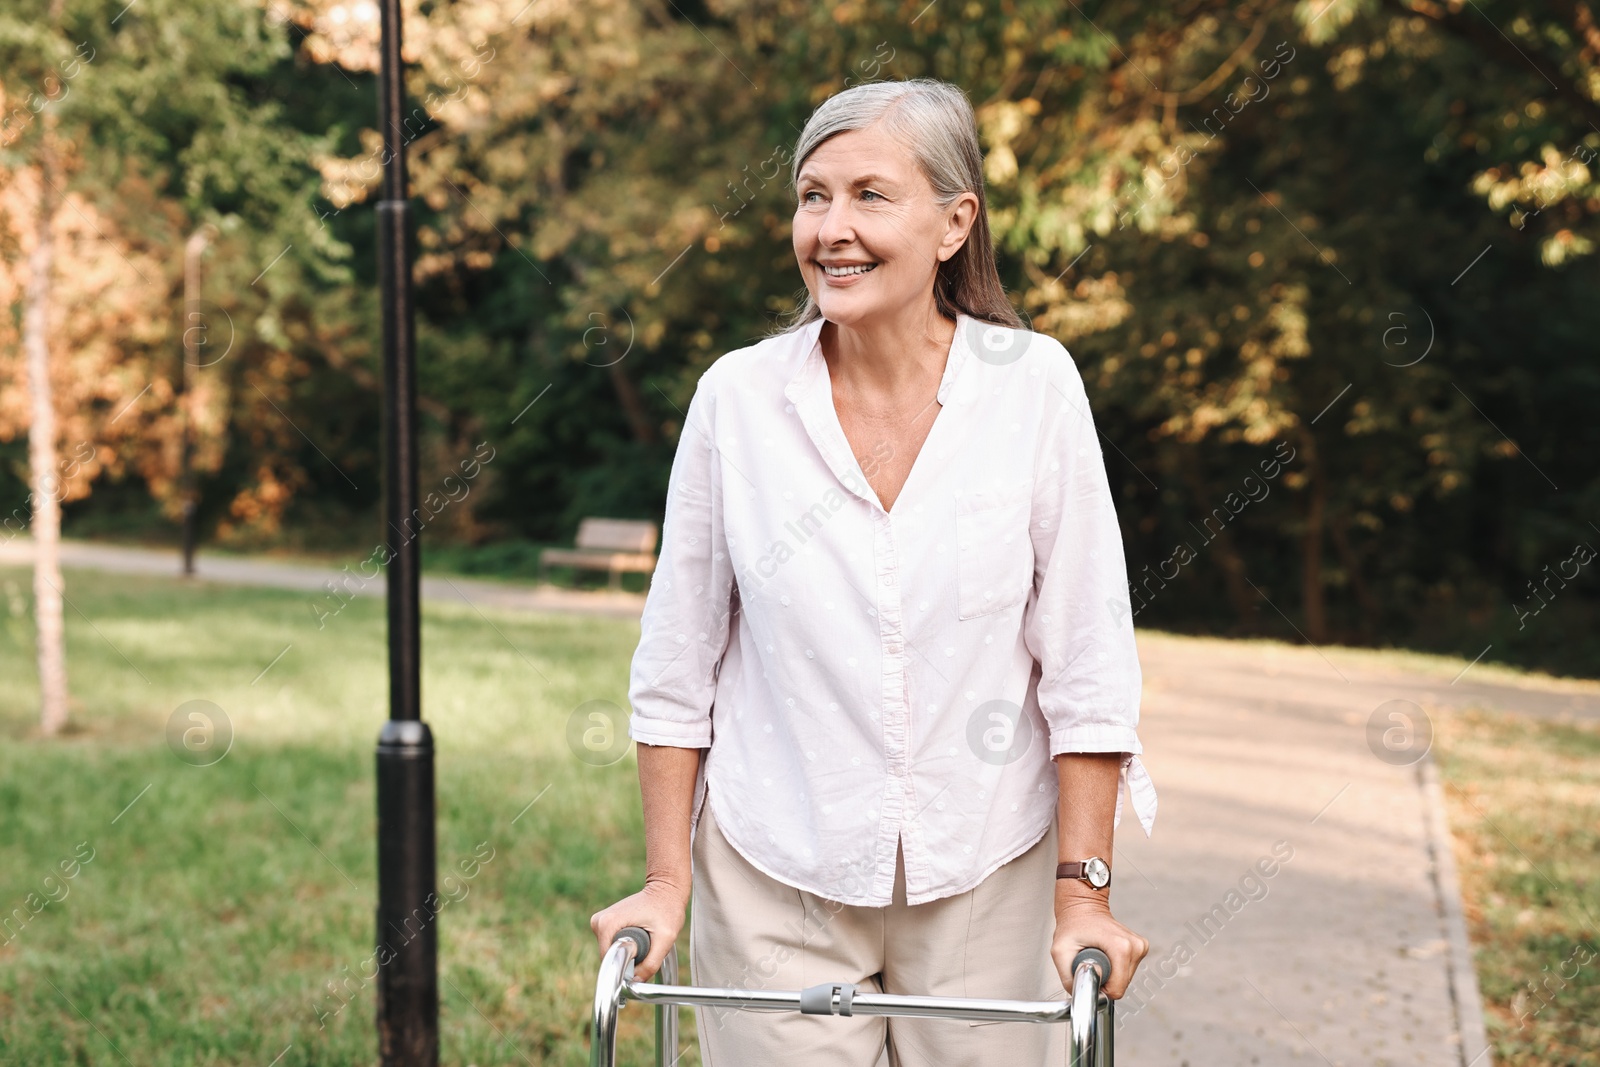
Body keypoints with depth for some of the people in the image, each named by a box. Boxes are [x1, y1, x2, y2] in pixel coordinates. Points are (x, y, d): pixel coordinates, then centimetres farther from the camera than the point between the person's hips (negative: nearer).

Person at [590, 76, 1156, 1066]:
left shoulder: (1034, 384, -7)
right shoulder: (737, 397, -6)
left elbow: (1087, 664, -4)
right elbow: (676, 668, 2)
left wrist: (1084, 893, -6)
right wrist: (667, 881, 3)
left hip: (984, 875, 0)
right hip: (775, 881, 0)